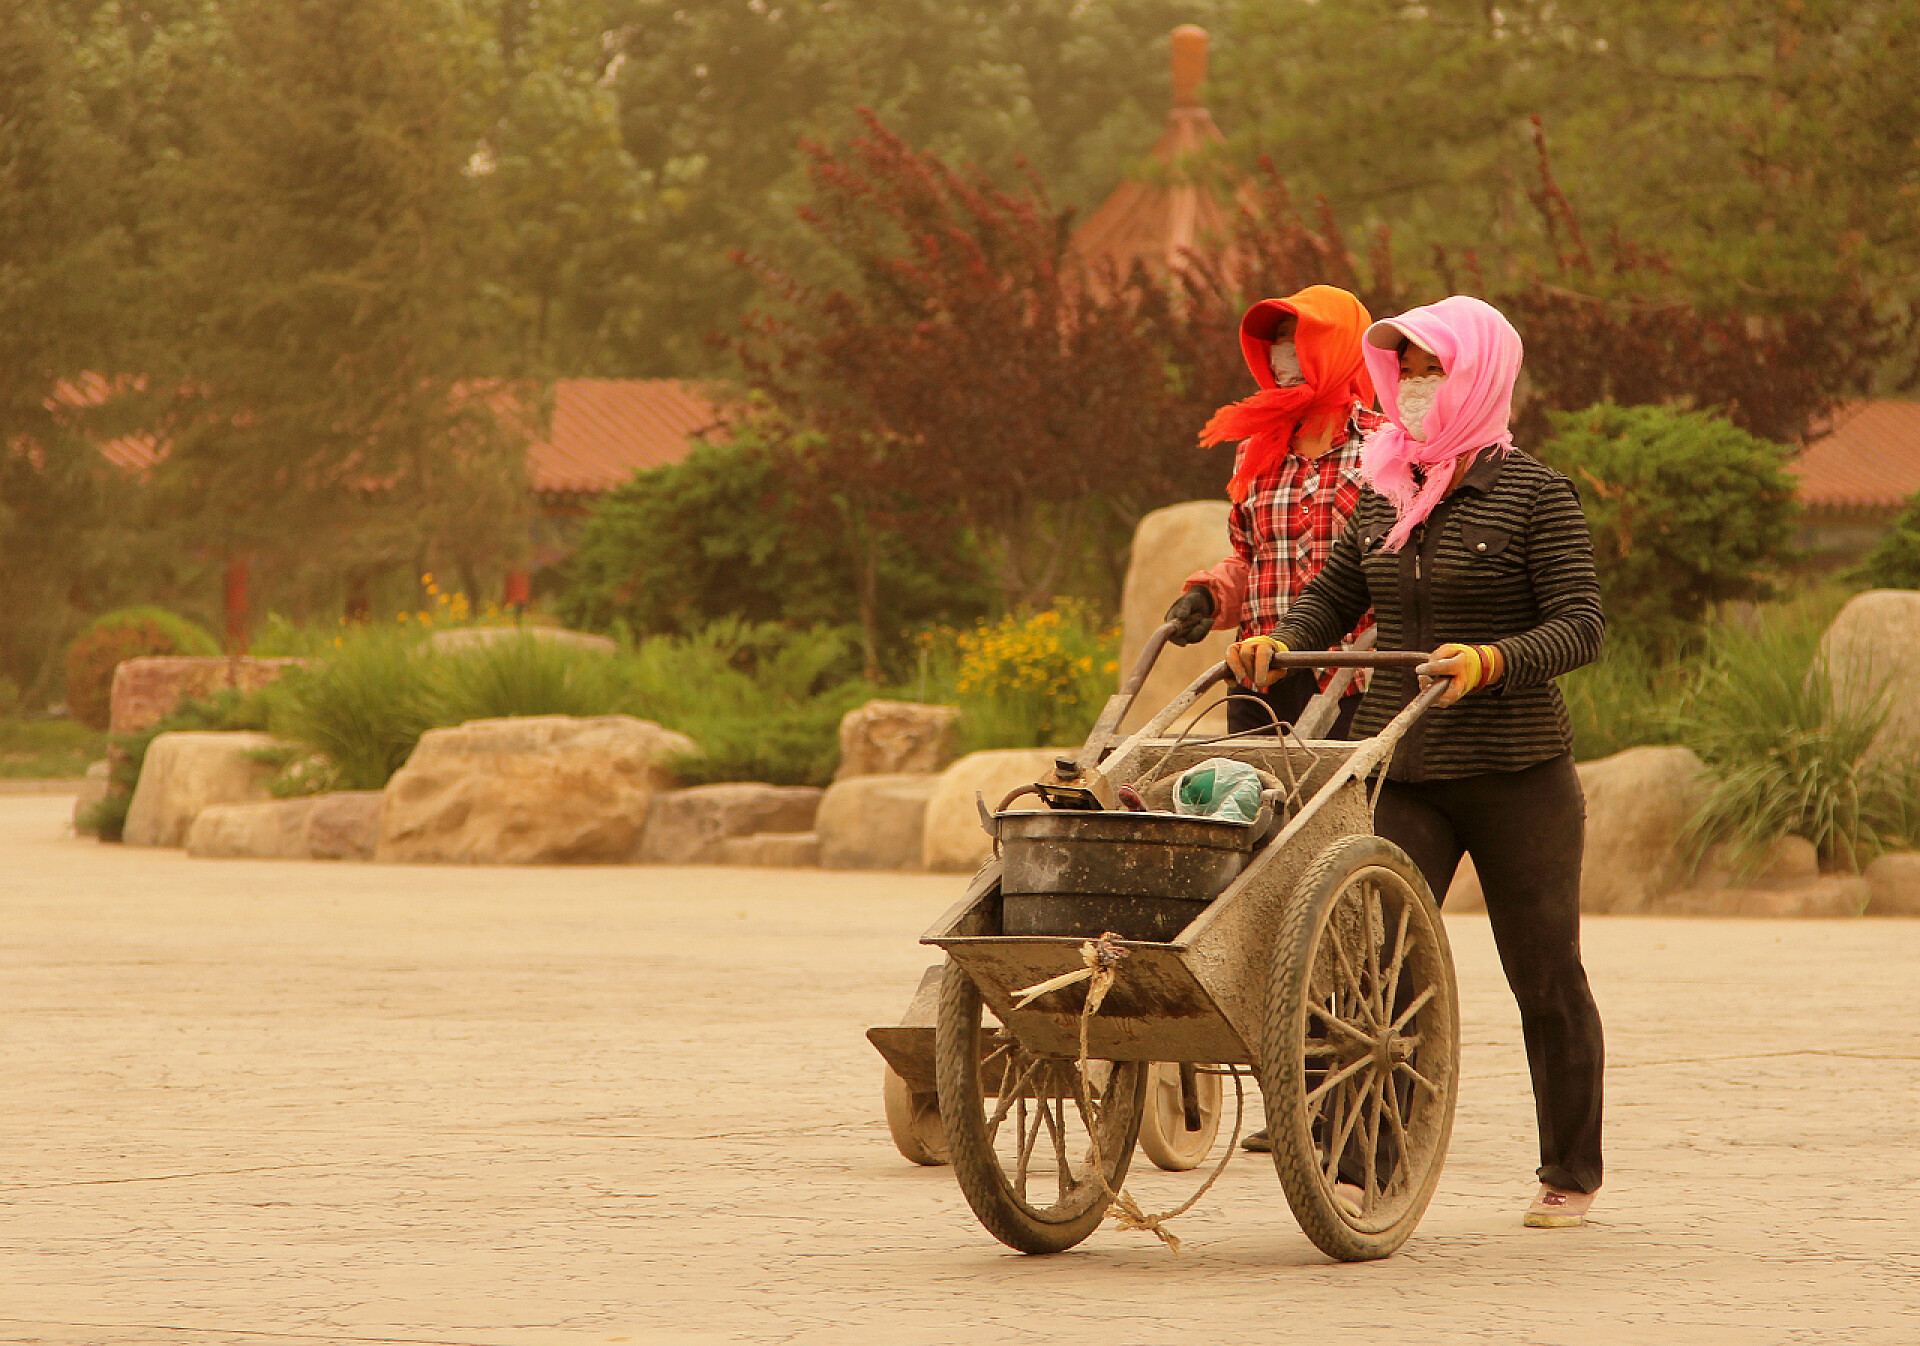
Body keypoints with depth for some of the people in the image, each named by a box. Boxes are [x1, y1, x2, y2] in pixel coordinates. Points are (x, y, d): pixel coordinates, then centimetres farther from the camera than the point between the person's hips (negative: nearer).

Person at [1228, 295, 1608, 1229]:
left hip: (1517, 773, -4)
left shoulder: (1534, 495, -6)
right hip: (1403, 770, 4)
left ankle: (1571, 1175, 20)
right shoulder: (1383, 493, 11)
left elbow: (1580, 624, -11)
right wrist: (1280, 642, -3)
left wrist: (1491, 661, -27)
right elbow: (1335, 593, 17)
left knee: (1544, 976, 6)